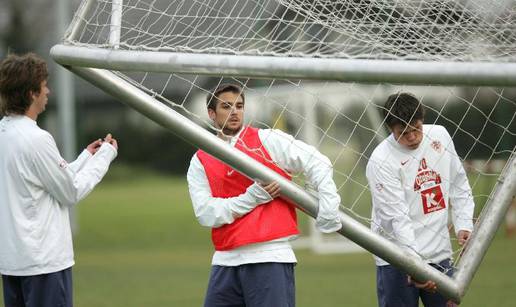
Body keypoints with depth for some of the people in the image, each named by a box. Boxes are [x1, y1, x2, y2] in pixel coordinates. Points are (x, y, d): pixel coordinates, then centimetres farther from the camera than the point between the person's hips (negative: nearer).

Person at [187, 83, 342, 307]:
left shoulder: (268, 140, 4)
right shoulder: (200, 162, 10)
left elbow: (317, 163, 1)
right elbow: (206, 214, -3)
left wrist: (328, 210, -9)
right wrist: (255, 196, -11)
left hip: (270, 257, -3)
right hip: (225, 261, 4)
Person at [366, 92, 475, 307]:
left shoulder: (440, 136, 3)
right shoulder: (381, 160, -16)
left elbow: (459, 183, 16)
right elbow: (396, 218, -21)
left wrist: (464, 225, 5)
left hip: (440, 253, 6)